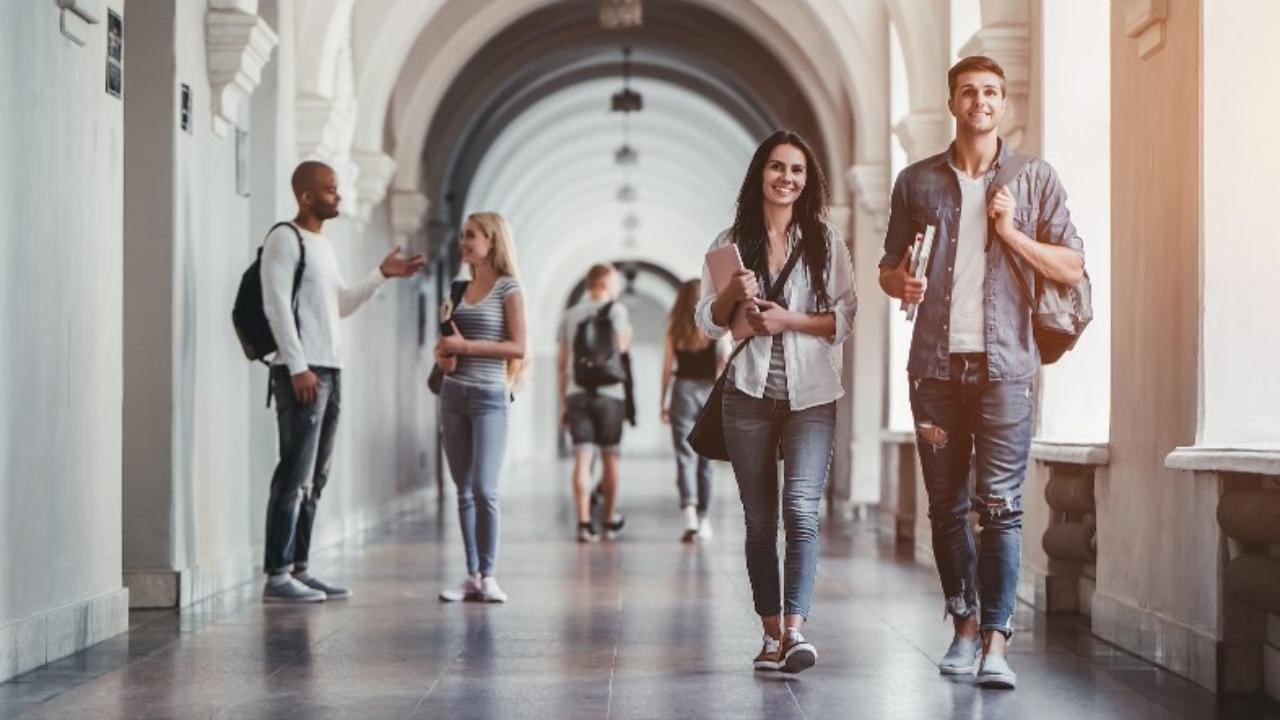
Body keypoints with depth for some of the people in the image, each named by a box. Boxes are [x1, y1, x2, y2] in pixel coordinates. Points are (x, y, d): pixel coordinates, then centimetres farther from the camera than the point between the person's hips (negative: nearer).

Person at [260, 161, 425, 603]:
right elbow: (277, 306, -14)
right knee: (295, 476, -11)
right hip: (301, 371, -9)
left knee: (315, 479, 8)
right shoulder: (284, 240, -7)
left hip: (331, 369, 9)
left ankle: (298, 570, 12)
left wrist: (382, 275, 14)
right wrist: (298, 368, -19)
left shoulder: (323, 244, 20)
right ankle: (276, 575, -10)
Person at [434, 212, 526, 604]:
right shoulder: (461, 288, 14)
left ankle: (488, 575, -2)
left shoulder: (508, 288, -3)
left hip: (488, 396, -6)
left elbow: (517, 348, -10)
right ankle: (472, 576, 10)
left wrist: (466, 345, -15)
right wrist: (443, 354, 1)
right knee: (463, 491, 6)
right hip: (453, 394, 6)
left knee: (484, 489, -11)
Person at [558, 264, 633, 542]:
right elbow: (622, 345, -12)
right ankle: (609, 520, 21)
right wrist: (627, 332, 9)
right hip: (609, 394, -2)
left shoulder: (570, 315, 10)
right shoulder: (616, 310, 0)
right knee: (609, 457, 10)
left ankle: (584, 522, -12)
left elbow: (563, 364, 9)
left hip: (577, 394, 2)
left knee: (582, 458, -3)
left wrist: (563, 403, 14)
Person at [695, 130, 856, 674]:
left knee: (800, 507, -17)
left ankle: (795, 627, -21)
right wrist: (733, 293, -11)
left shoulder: (825, 242, 7)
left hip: (811, 395, -2)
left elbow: (846, 318, 2)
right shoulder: (731, 243, 10)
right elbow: (708, 322, 9)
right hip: (749, 394, 2)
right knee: (760, 519, 5)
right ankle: (771, 633, 11)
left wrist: (789, 320, -11)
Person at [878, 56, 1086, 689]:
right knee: (947, 507, 6)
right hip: (936, 364, 2)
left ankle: (995, 643, -10)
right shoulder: (916, 182, 12)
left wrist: (1010, 232, -8)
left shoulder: (1034, 179, 7)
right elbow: (888, 269, 17)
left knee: (1000, 506, -9)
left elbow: (1071, 268, 4)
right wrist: (902, 283, -6)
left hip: (1004, 363, -2)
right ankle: (965, 627, 19)